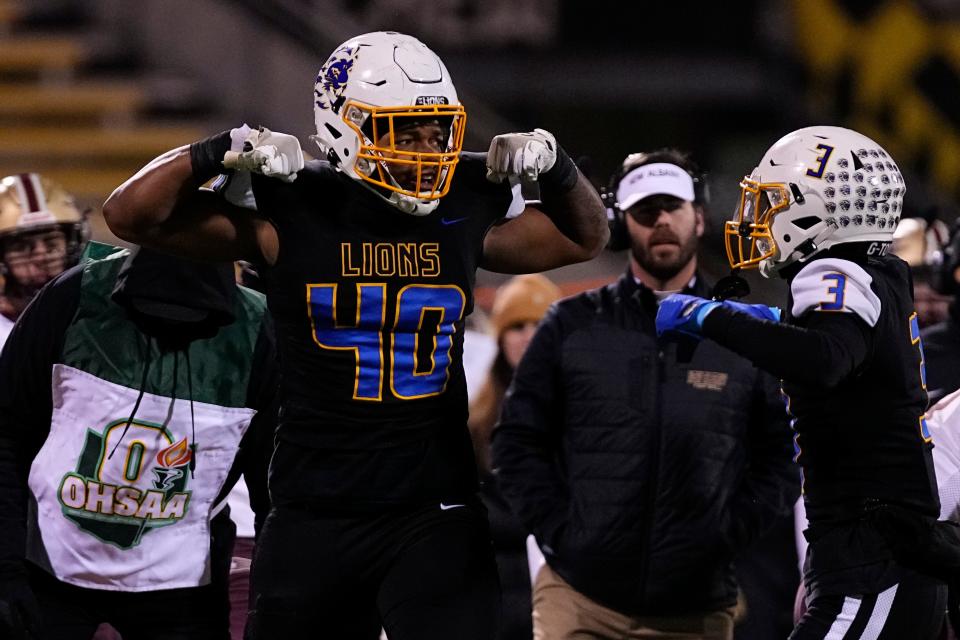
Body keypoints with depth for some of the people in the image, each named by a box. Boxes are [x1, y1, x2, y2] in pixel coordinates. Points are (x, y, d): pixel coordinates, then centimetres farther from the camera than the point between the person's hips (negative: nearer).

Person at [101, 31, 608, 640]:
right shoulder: (293, 217, -6)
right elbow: (130, 215, -6)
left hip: (436, 519, 1)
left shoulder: (465, 214, 3)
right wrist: (225, 151, -17)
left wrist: (553, 164, 3)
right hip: (315, 519, -1)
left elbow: (584, 239, 21)